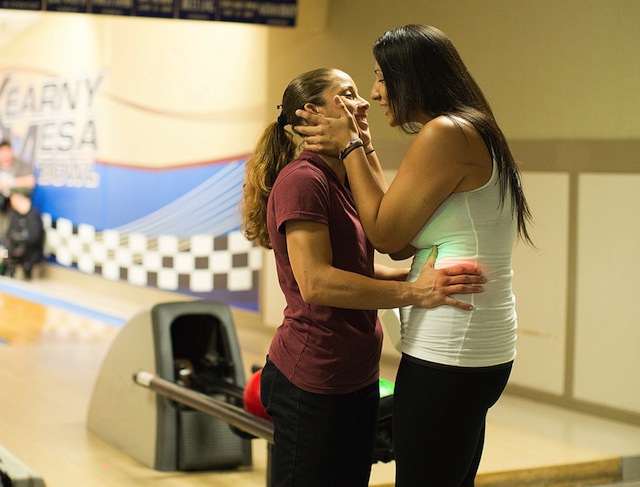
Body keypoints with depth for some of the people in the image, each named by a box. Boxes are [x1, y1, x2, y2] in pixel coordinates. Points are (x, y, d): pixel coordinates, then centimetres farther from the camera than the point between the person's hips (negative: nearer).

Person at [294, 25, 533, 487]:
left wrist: (350, 147, -2)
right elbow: (402, 228, 13)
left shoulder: (446, 133, -15)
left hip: (447, 353, -10)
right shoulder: (476, 132, 15)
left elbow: (386, 234, -11)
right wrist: (362, 150, 15)